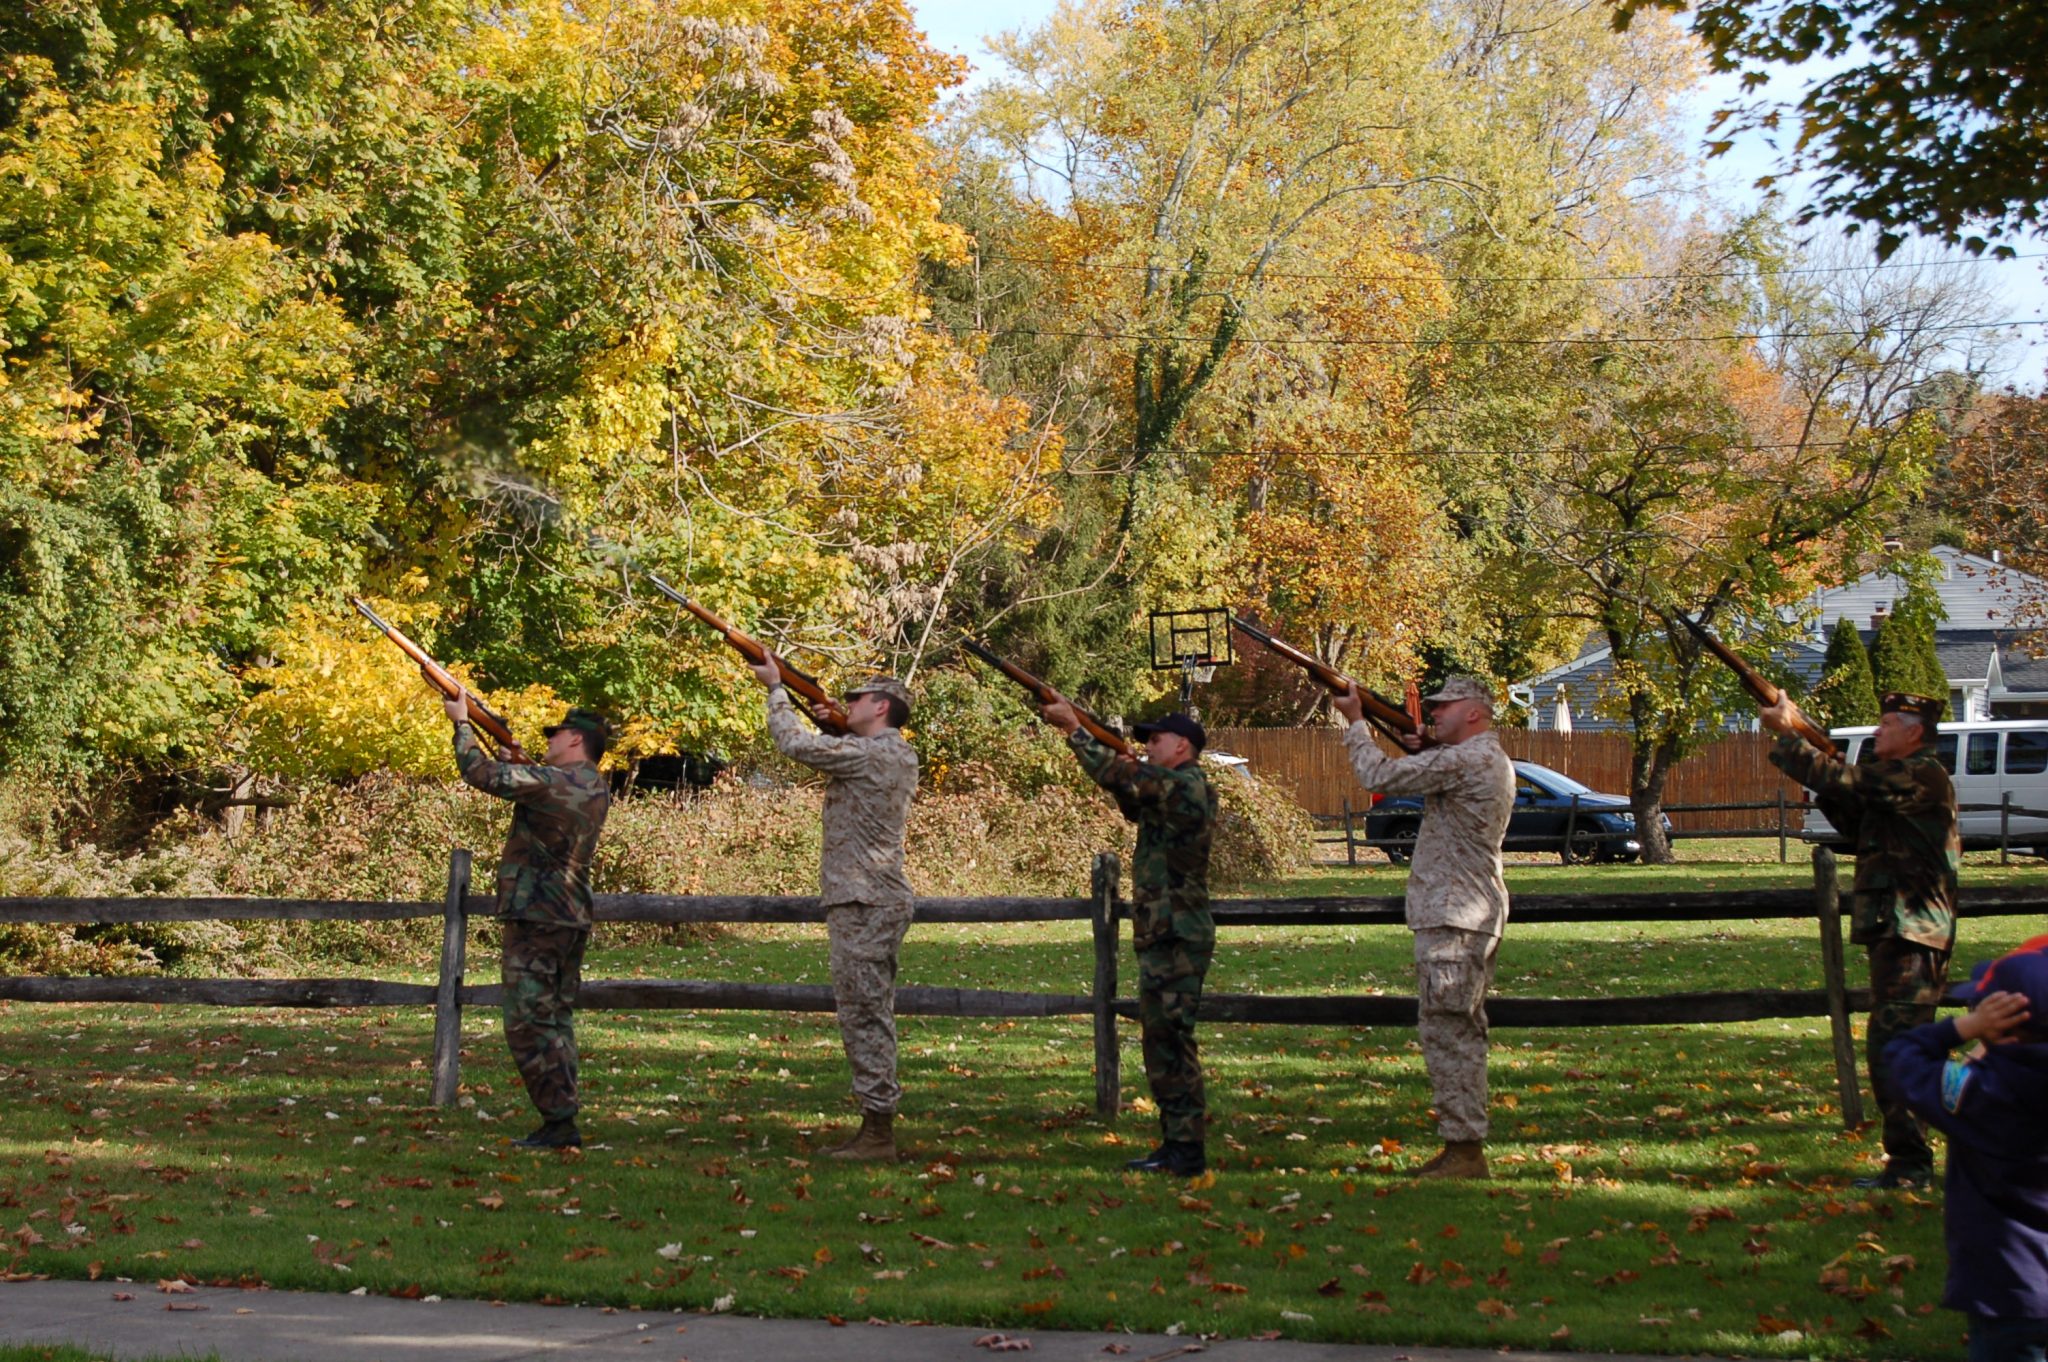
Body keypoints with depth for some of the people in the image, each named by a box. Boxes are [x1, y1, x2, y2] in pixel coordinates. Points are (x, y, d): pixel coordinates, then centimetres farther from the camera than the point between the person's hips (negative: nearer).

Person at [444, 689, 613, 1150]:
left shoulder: (552, 781, -17)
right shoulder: (596, 788, 10)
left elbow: (480, 772, -13)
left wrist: (461, 722, 0)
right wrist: (517, 755, 19)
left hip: (536, 921, -9)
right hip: (573, 921, 9)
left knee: (529, 1024, -5)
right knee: (556, 1020, 15)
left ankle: (559, 1123, -8)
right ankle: (561, 1120, 16)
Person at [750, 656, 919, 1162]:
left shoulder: (870, 753, -15)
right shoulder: (899, 756, 15)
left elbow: (795, 743, -13)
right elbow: (830, 752, 29)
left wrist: (776, 688, -1)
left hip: (864, 905, -10)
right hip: (882, 899, 10)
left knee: (863, 1015, -8)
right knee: (871, 1015, 13)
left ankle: (877, 1132, -7)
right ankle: (876, 1127, 18)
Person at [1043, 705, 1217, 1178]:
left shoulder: (1184, 786, -15)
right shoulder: (1177, 790, 16)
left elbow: (1118, 776, -18)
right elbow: (1131, 804, 25)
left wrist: (1074, 728, -7)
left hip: (1176, 939, -10)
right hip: (1164, 937, 10)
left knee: (1171, 1040, -8)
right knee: (1160, 1040, 14)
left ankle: (1187, 1152, -6)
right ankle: (1176, 1146, 20)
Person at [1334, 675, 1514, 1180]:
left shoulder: (1468, 760, -17)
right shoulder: (1491, 760, 16)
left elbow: (1380, 777, -17)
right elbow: (1423, 784, 29)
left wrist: (1355, 721, -4)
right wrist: (1419, 753, 11)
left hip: (1454, 918, -11)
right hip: (1473, 915, 11)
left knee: (1445, 1030, -9)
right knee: (1462, 1032, 14)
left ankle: (1463, 1148, -8)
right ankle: (1464, 1149, 19)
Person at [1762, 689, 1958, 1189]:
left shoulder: (1922, 775, -13)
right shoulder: (1905, 778, 19)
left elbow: (1839, 781, -20)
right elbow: (1855, 824, 19)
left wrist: (1786, 733, -9)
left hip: (1909, 933, -11)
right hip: (1901, 930, 11)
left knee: (1891, 1047, -13)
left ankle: (1909, 1163, -12)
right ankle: (1911, 1157, 22)